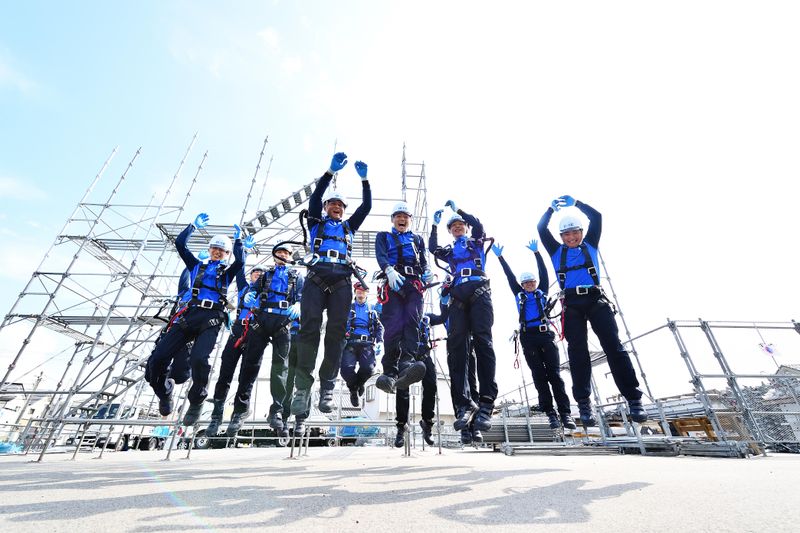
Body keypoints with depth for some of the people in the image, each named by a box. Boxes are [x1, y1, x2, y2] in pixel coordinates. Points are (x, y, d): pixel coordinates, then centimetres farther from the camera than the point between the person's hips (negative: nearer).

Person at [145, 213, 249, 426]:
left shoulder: (227, 271, 21)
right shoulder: (197, 266, 28)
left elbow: (240, 261, -1)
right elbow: (179, 244, 22)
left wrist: (238, 240, 6)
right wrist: (193, 226, 23)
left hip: (212, 318, -3)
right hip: (190, 314, 3)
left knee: (198, 359, -27)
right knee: (157, 359, -9)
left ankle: (196, 403, 0)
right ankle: (164, 392, 25)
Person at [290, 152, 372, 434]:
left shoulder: (349, 226, 32)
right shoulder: (316, 222, 26)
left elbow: (367, 206, 25)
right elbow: (315, 196, 12)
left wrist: (364, 178, 17)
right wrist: (331, 171, 2)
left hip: (342, 281, 2)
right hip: (316, 278, -2)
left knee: (336, 332, -9)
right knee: (309, 329, -15)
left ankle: (327, 385, -6)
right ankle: (302, 387, -13)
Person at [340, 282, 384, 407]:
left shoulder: (372, 309, 21)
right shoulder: (348, 308, 17)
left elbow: (379, 327, 19)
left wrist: (378, 342, 5)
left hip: (367, 344, 1)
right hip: (350, 343, 0)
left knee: (368, 368, -23)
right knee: (347, 369, -22)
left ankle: (358, 384, 15)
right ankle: (353, 389, 14)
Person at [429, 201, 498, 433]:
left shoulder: (476, 242, 25)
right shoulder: (449, 251, 31)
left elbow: (478, 225, 6)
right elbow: (432, 249, 13)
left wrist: (458, 209, 7)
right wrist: (435, 225, 11)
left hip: (479, 292, -2)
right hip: (458, 296, 3)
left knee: (482, 341, -16)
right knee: (456, 346, -12)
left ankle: (486, 403, -19)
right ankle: (464, 404, -12)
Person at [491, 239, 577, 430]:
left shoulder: (542, 293, 16)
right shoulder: (519, 295, 17)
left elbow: (543, 273, 9)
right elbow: (510, 276, 15)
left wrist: (536, 253, 2)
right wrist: (500, 257, 15)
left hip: (546, 335, -1)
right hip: (528, 338, 1)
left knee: (554, 374, -4)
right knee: (539, 376, 1)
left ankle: (565, 413, -3)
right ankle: (550, 413, 4)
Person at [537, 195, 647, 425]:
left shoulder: (590, 245, 17)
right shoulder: (557, 251, 16)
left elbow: (596, 218, 12)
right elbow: (541, 229, 14)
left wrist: (576, 203, 13)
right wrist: (552, 208, 14)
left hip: (596, 300, 0)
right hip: (572, 304, 0)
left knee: (613, 346, -6)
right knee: (578, 351, -3)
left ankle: (634, 399, 0)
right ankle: (584, 403, 0)